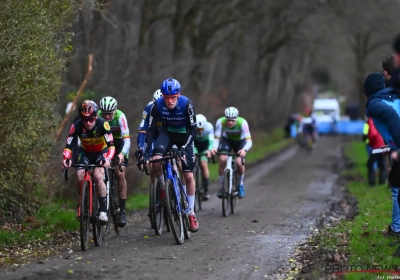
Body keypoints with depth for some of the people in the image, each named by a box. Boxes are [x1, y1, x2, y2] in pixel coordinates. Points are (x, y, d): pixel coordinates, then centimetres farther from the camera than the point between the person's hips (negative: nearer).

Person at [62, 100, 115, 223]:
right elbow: (69, 145, -26)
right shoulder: (77, 126, -25)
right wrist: (66, 158, -46)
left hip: (101, 152, -2)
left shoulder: (102, 124, -30)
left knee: (98, 176, -26)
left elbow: (111, 145, -35)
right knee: (80, 177, -19)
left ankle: (103, 210, -19)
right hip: (85, 153, 3)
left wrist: (108, 158, -53)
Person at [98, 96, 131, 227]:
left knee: (120, 174, -17)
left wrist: (122, 154, -55)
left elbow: (127, 140, -38)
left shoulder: (120, 117, -31)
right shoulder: (97, 117, -26)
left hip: (119, 144, -2)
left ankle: (122, 210, -12)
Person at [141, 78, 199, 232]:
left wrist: (184, 148, -37)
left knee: (188, 176, -5)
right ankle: (163, 188, 3)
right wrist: (145, 153, -28)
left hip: (184, 135, -1)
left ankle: (191, 213, 8)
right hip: (167, 133, 1)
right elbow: (151, 130, -20)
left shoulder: (187, 104, -29)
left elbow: (193, 129, -24)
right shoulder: (157, 105, -25)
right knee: (156, 163, -27)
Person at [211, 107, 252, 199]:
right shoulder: (220, 122, -31)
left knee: (239, 162, -20)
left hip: (240, 141, -1)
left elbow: (249, 141, -39)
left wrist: (244, 150, -58)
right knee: (223, 159, -23)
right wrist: (214, 148, -47)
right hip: (226, 140, 1)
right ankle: (222, 186, -4)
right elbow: (217, 138, -27)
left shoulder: (242, 123, -36)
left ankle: (241, 185, 8)